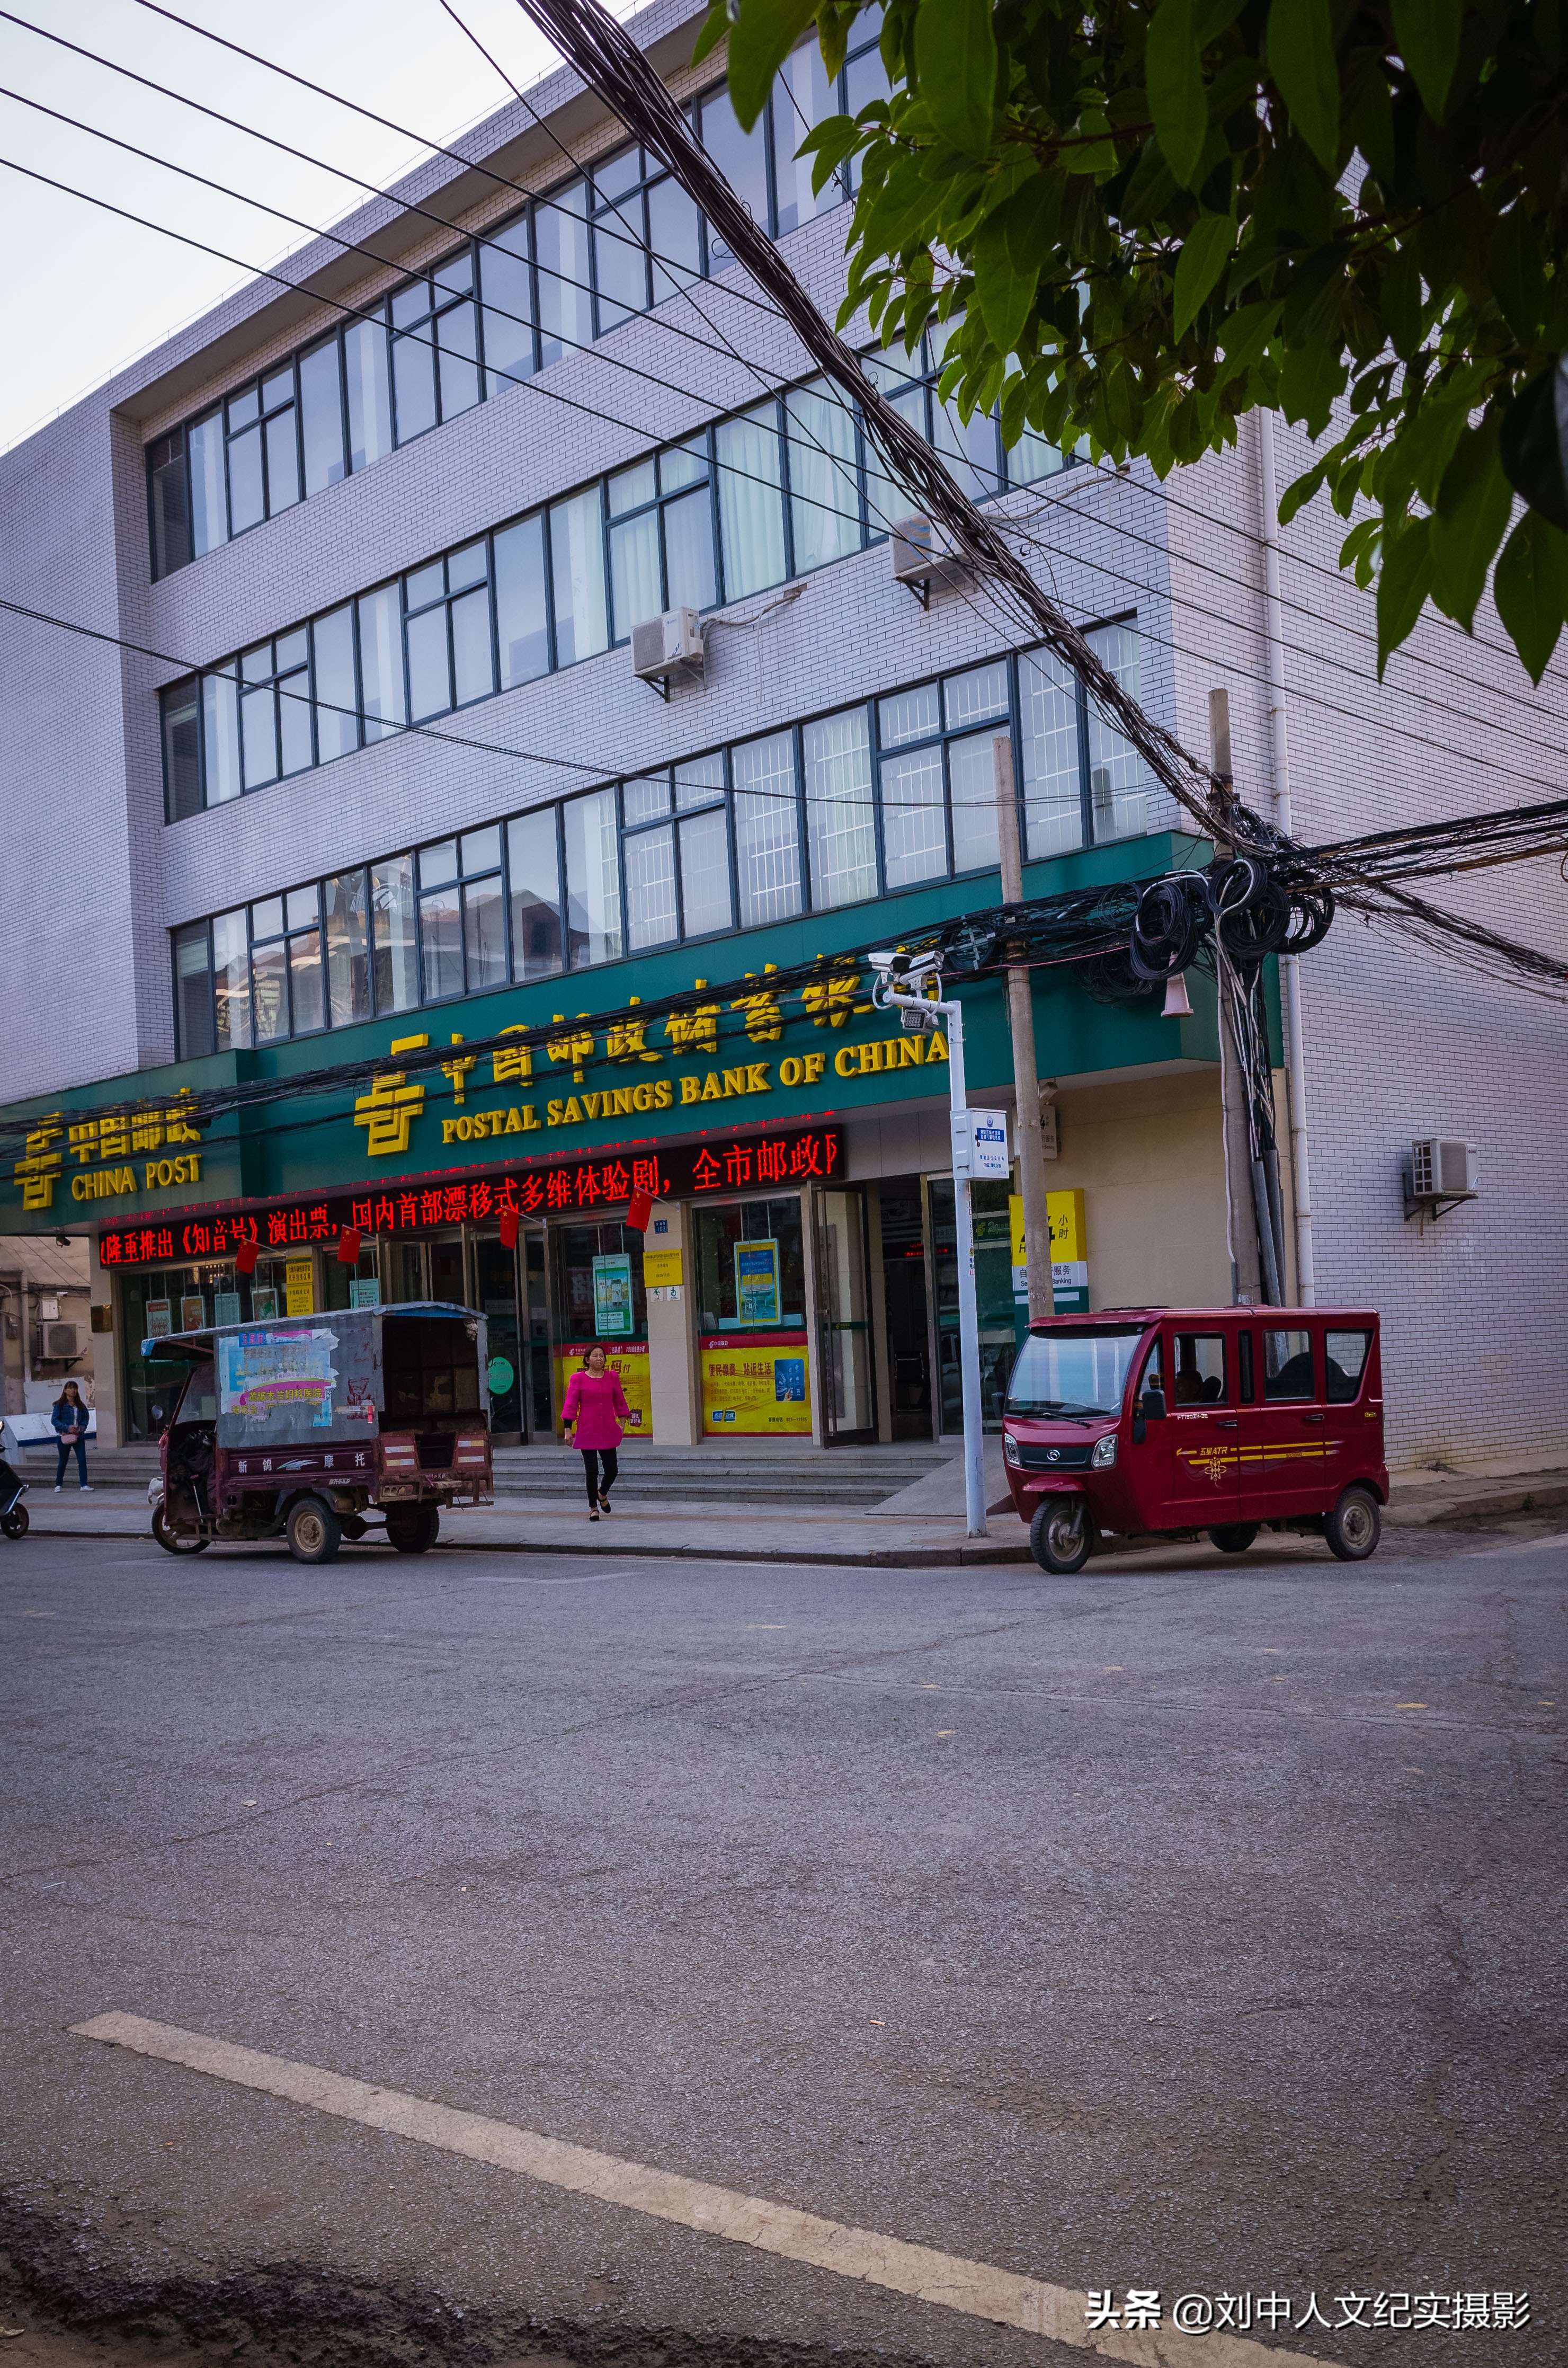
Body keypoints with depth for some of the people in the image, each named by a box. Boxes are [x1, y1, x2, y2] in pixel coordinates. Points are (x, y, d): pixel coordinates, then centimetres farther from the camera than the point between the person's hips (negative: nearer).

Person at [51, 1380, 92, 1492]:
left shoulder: (80, 1406, 8)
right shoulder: (60, 1405, -5)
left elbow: (86, 1419, 9)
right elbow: (54, 1420, -10)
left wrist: (81, 1428, -11)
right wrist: (67, 1428, -20)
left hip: (78, 1436, 3)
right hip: (64, 1437, -3)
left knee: (82, 1460, -7)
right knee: (63, 1462, 8)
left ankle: (84, 1485, -7)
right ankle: (58, 1485, 23)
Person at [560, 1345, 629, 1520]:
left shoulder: (612, 1377, 6)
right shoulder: (578, 1379, -3)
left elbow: (620, 1402, 13)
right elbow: (571, 1406, -2)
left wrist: (622, 1424, 9)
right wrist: (568, 1430, -5)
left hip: (608, 1432, 3)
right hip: (587, 1433, -3)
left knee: (612, 1470, 5)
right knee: (591, 1471, 1)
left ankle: (602, 1494, 36)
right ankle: (593, 1508, 15)